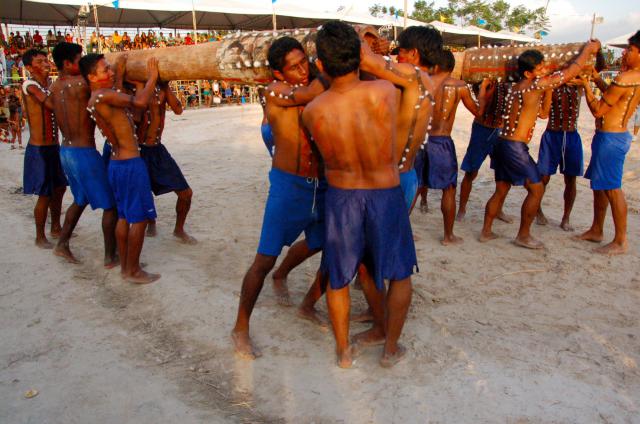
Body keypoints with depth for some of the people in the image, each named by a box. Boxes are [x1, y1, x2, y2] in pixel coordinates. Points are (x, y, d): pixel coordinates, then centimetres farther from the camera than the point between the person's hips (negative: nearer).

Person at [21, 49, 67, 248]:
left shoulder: (52, 84, 9)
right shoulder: (29, 85, -14)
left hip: (54, 147, 8)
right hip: (38, 149, -7)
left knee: (59, 188, 18)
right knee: (45, 195, -1)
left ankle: (56, 228, 35)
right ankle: (40, 237, 16)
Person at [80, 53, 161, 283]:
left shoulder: (97, 99, 13)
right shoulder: (102, 95, -17)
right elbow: (140, 102, -25)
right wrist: (151, 77, -10)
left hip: (117, 162, 10)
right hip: (130, 164, -10)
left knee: (124, 216, 17)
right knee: (139, 219, -1)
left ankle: (125, 265, 27)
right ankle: (133, 271, 8)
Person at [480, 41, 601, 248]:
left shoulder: (515, 88, 14)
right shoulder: (535, 86, -11)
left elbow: (542, 112, 26)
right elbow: (570, 72, -4)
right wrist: (588, 49, 10)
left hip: (502, 144, 9)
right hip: (515, 148, -8)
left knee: (501, 191, 16)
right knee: (536, 189, 4)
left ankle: (486, 231, 21)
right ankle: (523, 235, 11)